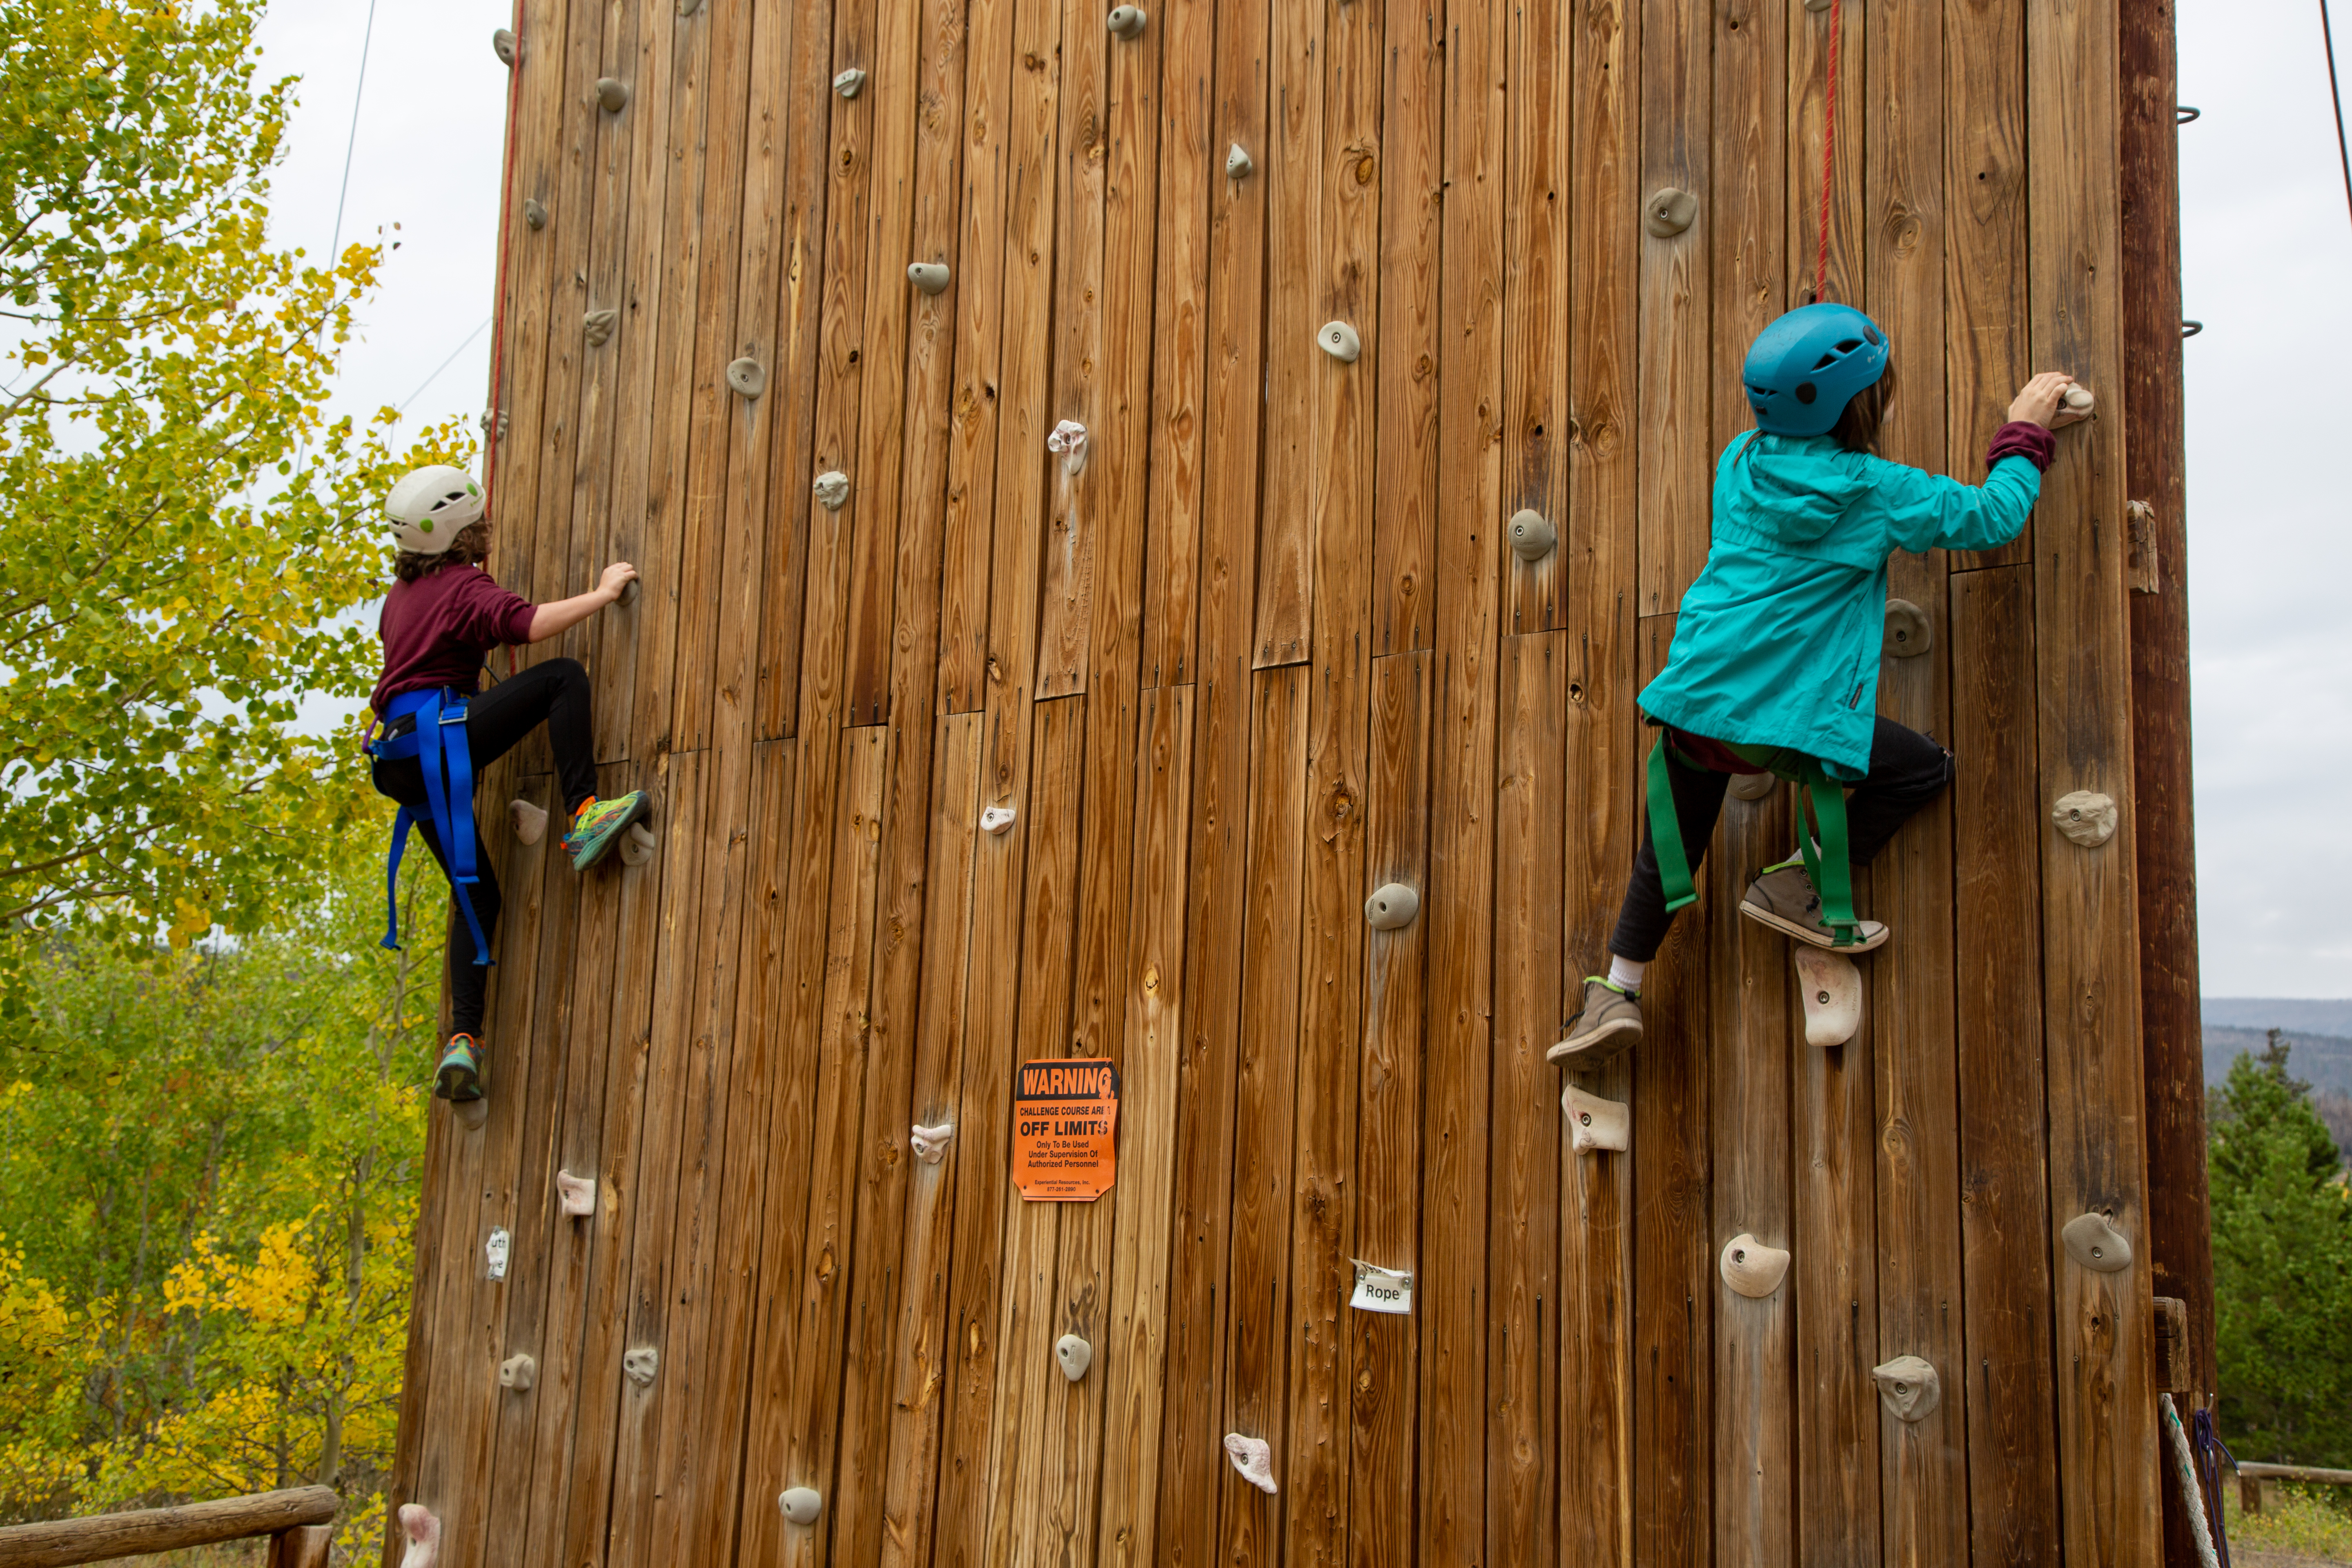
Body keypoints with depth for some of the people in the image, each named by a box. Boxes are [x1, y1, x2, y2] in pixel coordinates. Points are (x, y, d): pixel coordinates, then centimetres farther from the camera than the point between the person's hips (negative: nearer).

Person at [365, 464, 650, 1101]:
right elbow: (529, 623, -21)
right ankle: (583, 818, -25)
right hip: (444, 734, -8)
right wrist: (602, 594, -10)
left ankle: (462, 1041, 3)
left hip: (404, 758, 8)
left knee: (477, 892, 10)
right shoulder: (465, 587, -2)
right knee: (564, 677, -11)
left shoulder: (402, 592, 24)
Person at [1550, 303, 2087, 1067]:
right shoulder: (1876, 493, -5)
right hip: (1786, 717, -5)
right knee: (1926, 769, 16)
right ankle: (1800, 885, 12)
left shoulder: (1741, 460, 10)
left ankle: (1617, 992, 18)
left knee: (1668, 852, 20)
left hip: (1694, 698, 6)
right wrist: (2027, 431, 20)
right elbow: (1994, 516, 6)